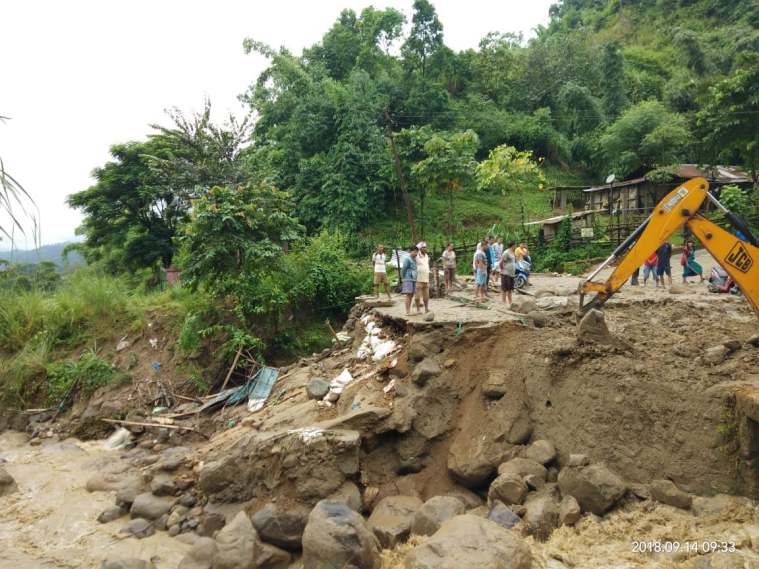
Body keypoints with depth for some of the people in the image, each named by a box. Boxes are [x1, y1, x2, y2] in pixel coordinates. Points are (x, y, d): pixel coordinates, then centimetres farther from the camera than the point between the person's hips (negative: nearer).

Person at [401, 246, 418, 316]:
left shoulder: (414, 260, 15)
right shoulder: (407, 259, -9)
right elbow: (403, 269, -9)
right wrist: (403, 278, -3)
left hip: (413, 280, 8)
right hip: (408, 280, -8)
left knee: (411, 296, 8)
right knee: (408, 295, -10)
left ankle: (409, 311, 13)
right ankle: (407, 312, -10)